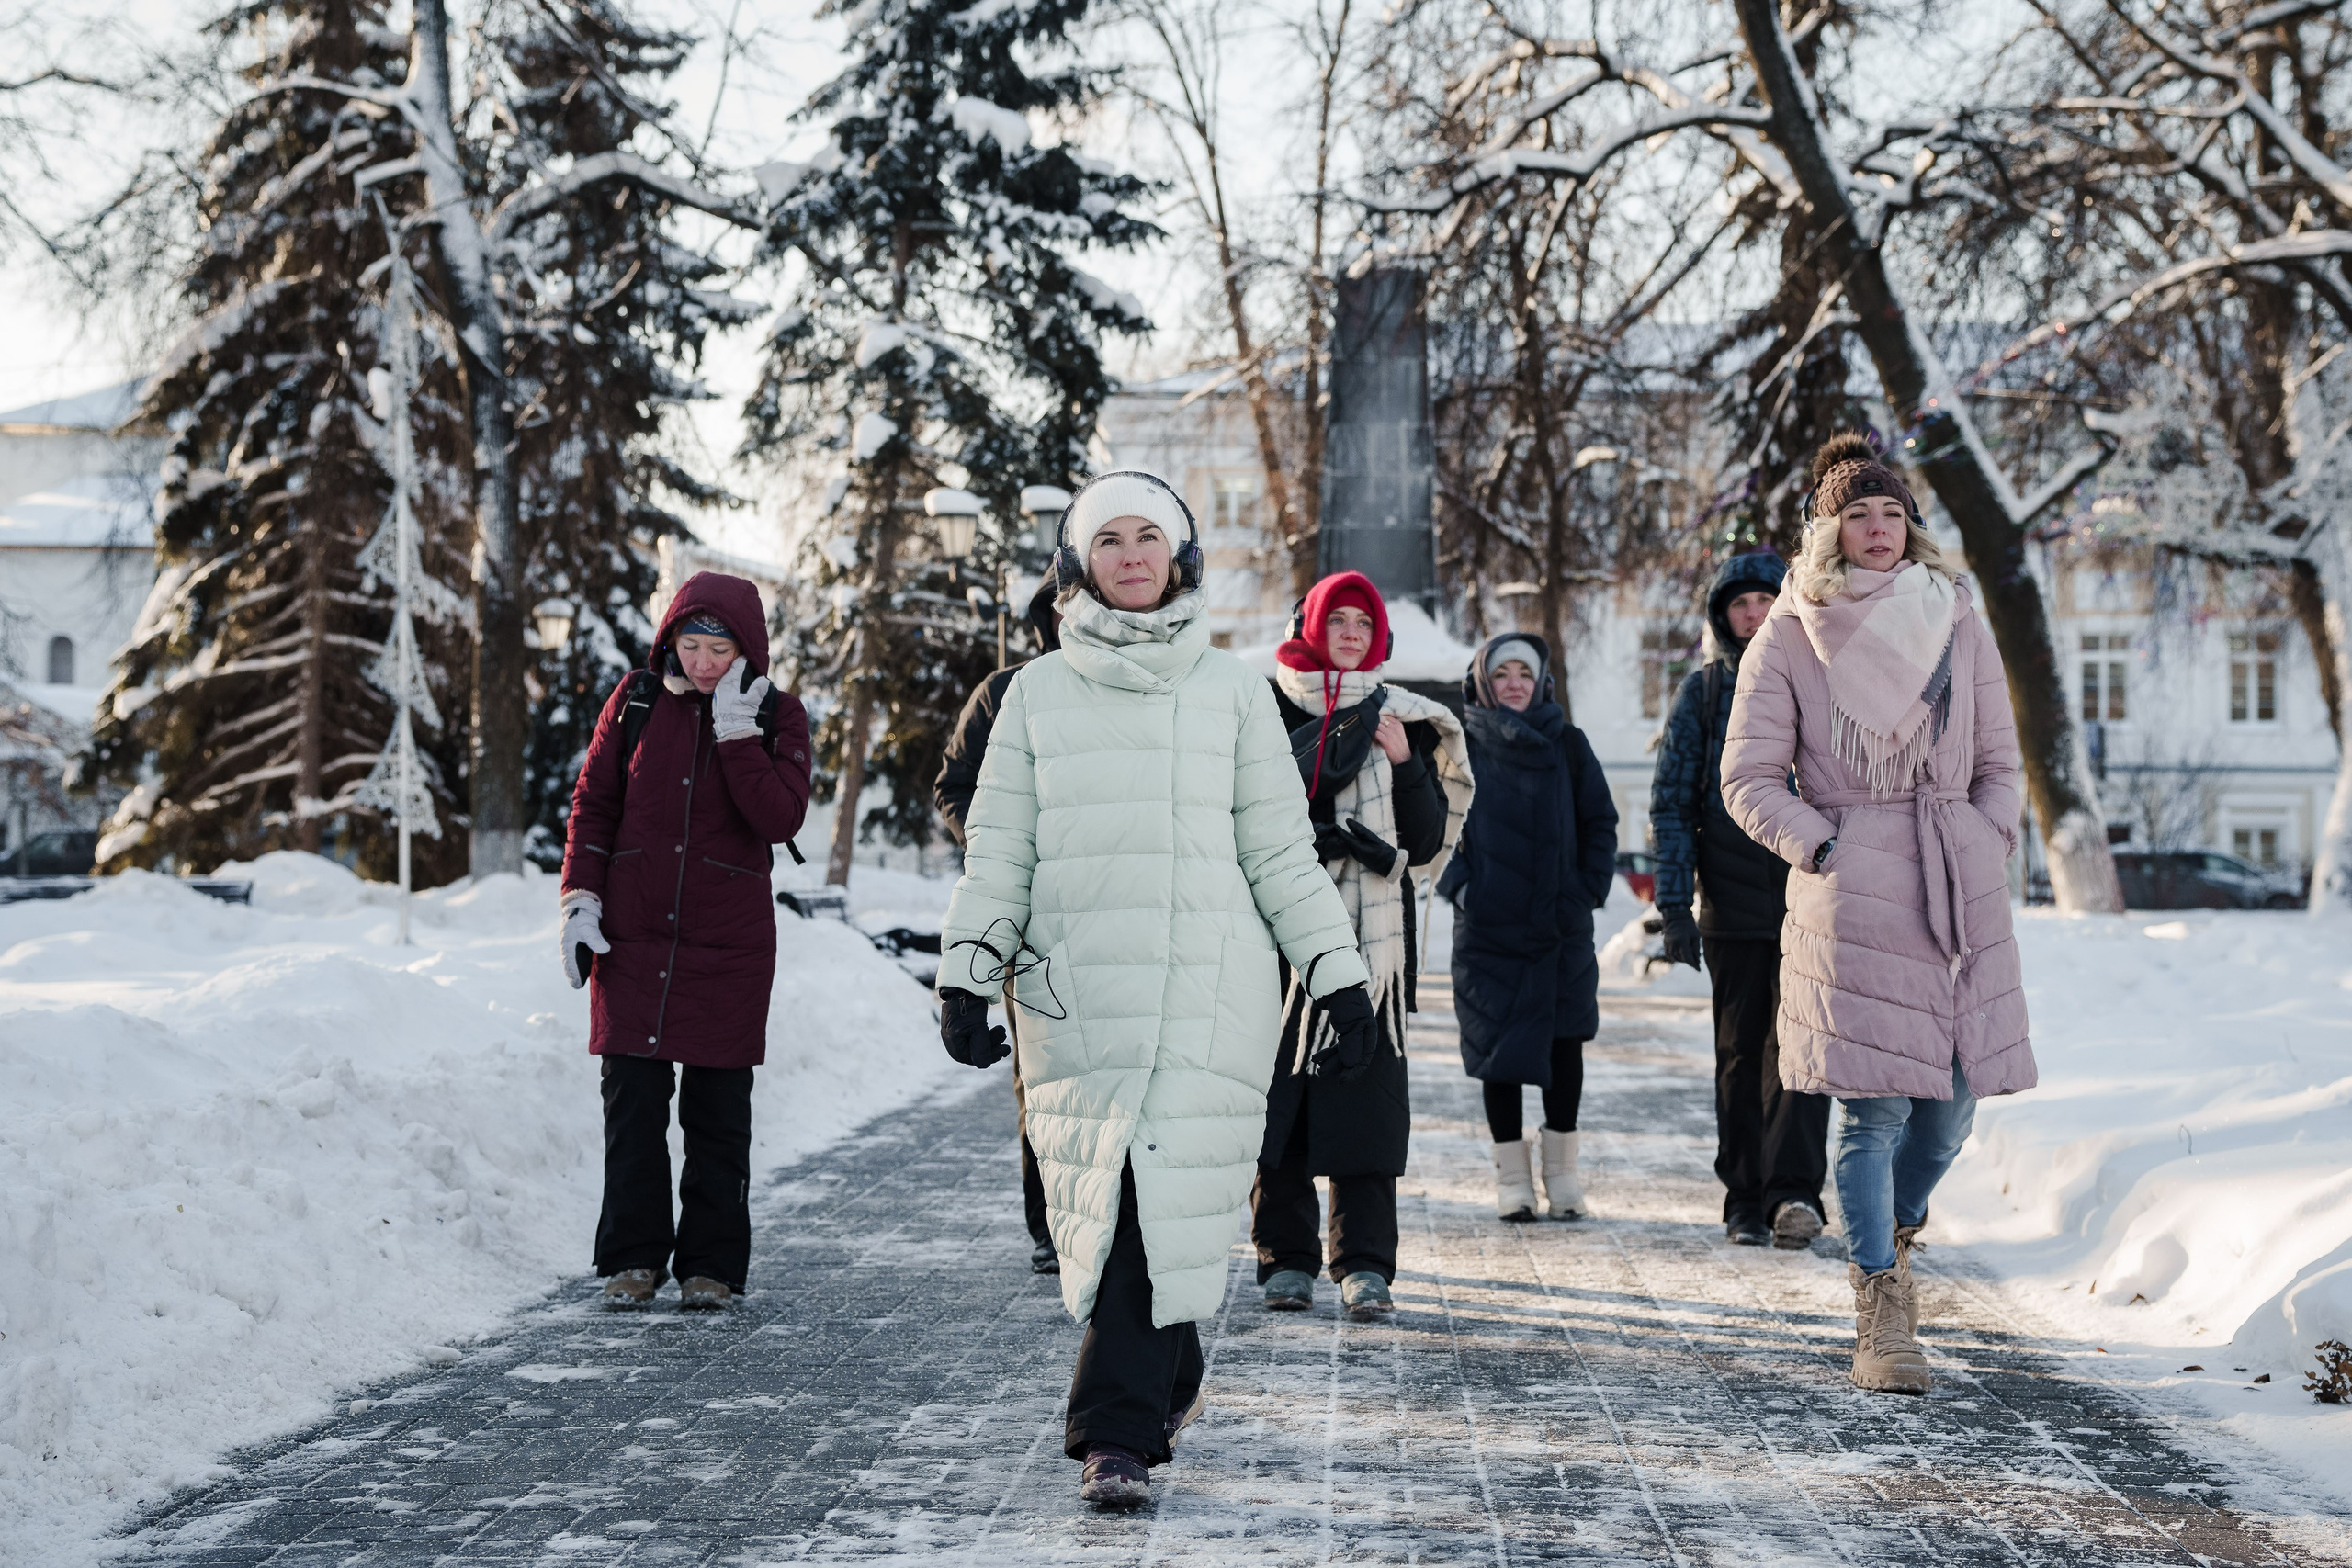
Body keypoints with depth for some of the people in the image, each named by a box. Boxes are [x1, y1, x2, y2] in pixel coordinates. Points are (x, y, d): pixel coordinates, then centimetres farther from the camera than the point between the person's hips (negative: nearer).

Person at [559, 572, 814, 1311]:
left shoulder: (776, 715, 0)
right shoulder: (636, 700, 3)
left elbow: (781, 818, -14)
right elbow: (593, 804, 8)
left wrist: (736, 730, -20)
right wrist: (581, 903, 0)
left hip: (730, 944, -1)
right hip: (631, 938, 1)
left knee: (718, 1111, 3)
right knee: (632, 1103, 0)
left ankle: (711, 1264, 13)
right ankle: (633, 1258, 11)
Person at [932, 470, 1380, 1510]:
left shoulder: (1232, 692, 10)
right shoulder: (1038, 694, 11)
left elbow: (1280, 851, 11)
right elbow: (998, 851, 10)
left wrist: (1340, 981, 7)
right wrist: (965, 975, 0)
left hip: (1211, 993, -1)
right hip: (1075, 994, 1)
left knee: (1166, 1201, -10)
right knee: (1097, 1208, 1)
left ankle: (1118, 1432, -2)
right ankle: (1168, 1382, 23)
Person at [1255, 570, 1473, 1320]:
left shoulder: (1400, 721, 12)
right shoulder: (1266, 710, 8)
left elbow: (1428, 841, 8)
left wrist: (1405, 764, -6)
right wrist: (1318, 837, -11)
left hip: (1369, 934, 1)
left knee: (1366, 1088, -6)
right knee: (1278, 1086, -2)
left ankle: (1365, 1262, -4)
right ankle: (1286, 1258, 6)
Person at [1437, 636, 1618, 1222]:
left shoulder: (1568, 746, 7)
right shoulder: (1462, 747, 3)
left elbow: (1600, 823, 10)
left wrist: (1588, 892, 0)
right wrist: (1458, 886, -6)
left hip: (1562, 929, 1)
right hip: (1487, 927, -1)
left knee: (1564, 1041, 2)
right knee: (1499, 1047, 0)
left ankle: (1561, 1168, 13)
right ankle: (1511, 1173, 10)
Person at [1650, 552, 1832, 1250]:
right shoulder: (1703, 692, 7)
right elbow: (1671, 803, 6)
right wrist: (1674, 906, -2)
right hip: (1733, 904, 1)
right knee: (1739, 1053, 5)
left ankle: (1794, 1192, -18)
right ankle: (1746, 1201, 12)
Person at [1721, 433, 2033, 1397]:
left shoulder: (1957, 625, 13)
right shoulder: (1789, 637, 3)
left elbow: (1999, 763, 19)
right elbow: (1749, 780, 3)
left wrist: (1990, 851, 5)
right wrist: (1825, 850, -7)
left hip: (1961, 886, 4)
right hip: (1852, 896, -4)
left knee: (1953, 1099, 5)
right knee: (1874, 1108, -8)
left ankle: (1891, 1235, 35)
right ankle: (1882, 1318, 0)